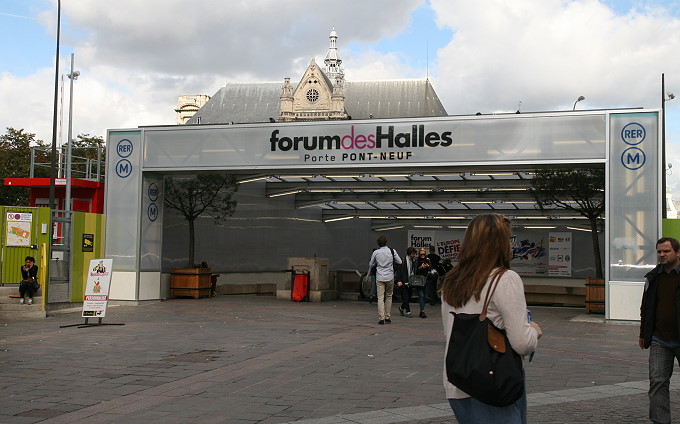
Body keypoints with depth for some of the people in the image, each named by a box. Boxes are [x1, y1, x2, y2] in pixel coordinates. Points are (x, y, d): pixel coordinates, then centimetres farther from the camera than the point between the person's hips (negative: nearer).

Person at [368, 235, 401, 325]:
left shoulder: (376, 252, -2)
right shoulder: (392, 251, -2)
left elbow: (370, 265, 8)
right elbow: (400, 262, 3)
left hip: (379, 278, -1)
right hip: (390, 277, 1)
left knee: (380, 298, -2)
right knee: (389, 297, 14)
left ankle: (381, 318, -11)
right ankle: (387, 317, 15)